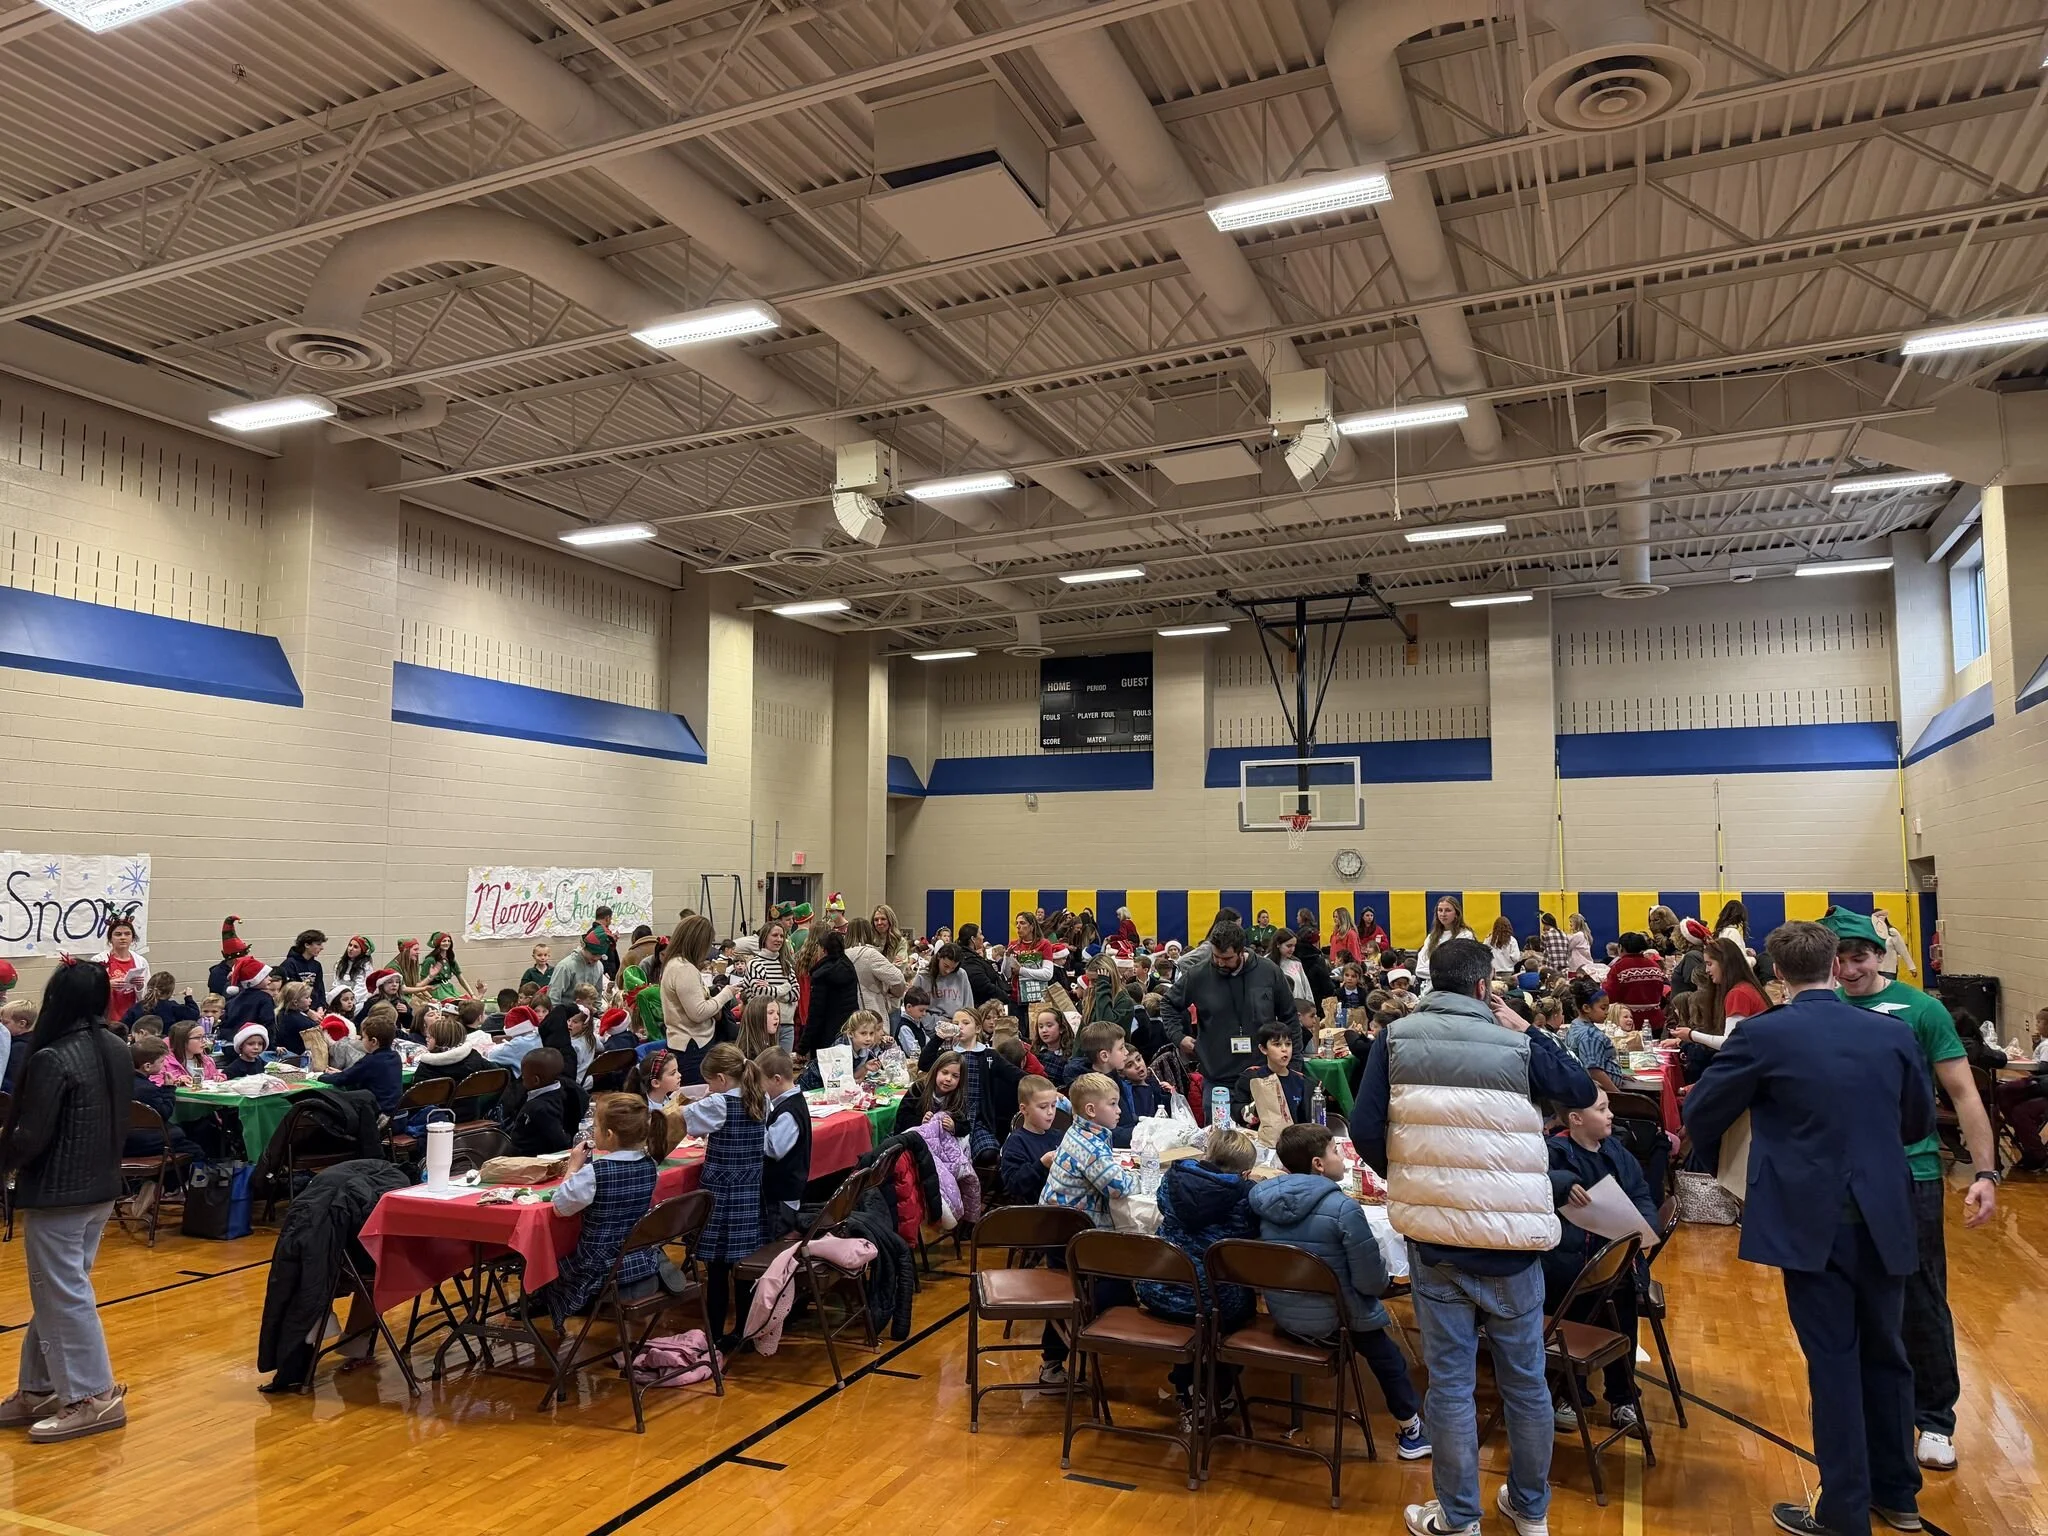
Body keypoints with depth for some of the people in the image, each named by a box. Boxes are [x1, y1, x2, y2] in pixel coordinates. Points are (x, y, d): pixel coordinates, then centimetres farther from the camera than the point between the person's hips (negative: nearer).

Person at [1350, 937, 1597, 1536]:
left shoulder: (1397, 1038, -4)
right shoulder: (1514, 1045, -8)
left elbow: (1365, 1129, -6)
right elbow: (1584, 1091, 7)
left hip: (1434, 1237, 0)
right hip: (1513, 1238, 0)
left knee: (1449, 1380, 9)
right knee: (1525, 1379, 17)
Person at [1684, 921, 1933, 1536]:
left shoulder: (1762, 1036, -11)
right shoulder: (1895, 1032, 1)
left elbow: (1699, 1118, -3)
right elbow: (1921, 1122, 15)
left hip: (1811, 1221, -4)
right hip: (1883, 1218, 4)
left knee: (1833, 1362, 5)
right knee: (1885, 1354, 19)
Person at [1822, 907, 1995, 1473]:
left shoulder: (1921, 1010, -7)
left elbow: (1964, 1094, -5)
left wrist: (1984, 1173, -11)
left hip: (1911, 1175, -3)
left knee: (1921, 1303, 6)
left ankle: (1934, 1420, 23)